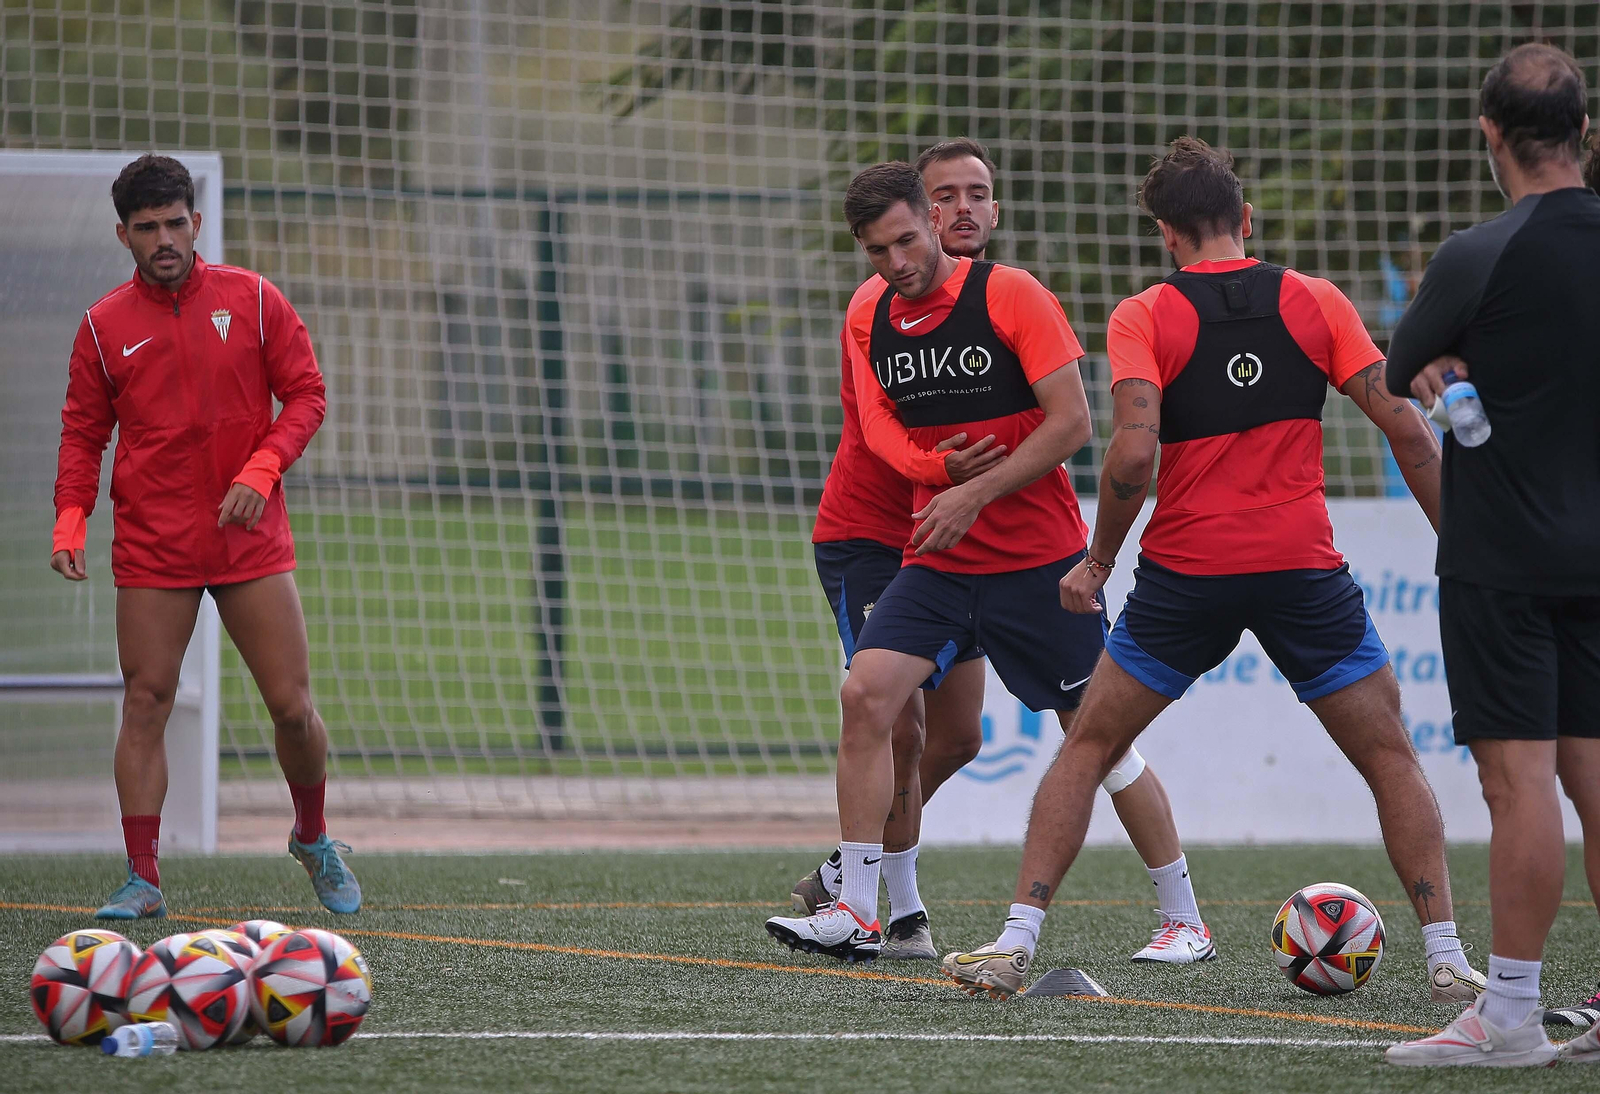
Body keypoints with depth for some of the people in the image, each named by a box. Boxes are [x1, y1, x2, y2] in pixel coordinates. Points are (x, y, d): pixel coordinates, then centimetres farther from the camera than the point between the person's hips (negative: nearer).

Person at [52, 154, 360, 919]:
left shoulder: (252, 300, 1)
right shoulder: (104, 326, 3)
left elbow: (306, 395, 1)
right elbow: (84, 433, 7)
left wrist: (260, 471, -14)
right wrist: (70, 522, -7)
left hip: (251, 541, 0)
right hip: (151, 552, 0)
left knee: (292, 706, -1)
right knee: (145, 705, -5)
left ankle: (314, 842, 24)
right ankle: (142, 879, 0)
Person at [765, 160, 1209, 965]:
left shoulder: (1008, 295, -12)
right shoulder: (869, 316, 4)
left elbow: (1073, 422, -13)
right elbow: (876, 421, 4)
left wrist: (978, 493, -19)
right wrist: (939, 466, -16)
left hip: (1038, 558, -4)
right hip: (936, 560, 4)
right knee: (865, 694, -15)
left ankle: (1185, 920, 16)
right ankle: (855, 913, -11)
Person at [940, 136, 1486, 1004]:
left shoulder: (1144, 318, -1)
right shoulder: (1315, 302, 5)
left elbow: (1133, 452, -14)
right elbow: (1405, 427, 0)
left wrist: (1096, 561, -1)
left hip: (1185, 572, -1)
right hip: (1303, 567, 1)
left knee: (1087, 747, 14)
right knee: (1389, 759, 12)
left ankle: (1015, 942, 6)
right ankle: (1445, 957, 3)